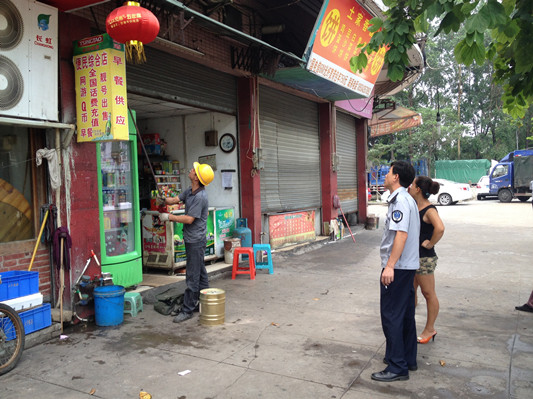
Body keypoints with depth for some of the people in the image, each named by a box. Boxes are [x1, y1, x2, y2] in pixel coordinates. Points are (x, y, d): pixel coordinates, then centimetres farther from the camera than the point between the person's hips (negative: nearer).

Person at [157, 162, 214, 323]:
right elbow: (176, 199, 13)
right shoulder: (190, 191, 9)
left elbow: (189, 219, -21)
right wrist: (165, 200, -9)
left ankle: (187, 310, 3)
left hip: (196, 241, -10)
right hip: (191, 239, 10)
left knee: (192, 276, -3)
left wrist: (169, 217, -13)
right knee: (200, 273, 17)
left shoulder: (200, 197, -22)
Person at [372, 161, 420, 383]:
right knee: (405, 314, 17)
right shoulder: (408, 200, 16)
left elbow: (401, 235, -26)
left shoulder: (400, 201, -17)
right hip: (409, 265, 11)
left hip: (397, 267, -11)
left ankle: (397, 368, 3)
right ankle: (408, 359, 28)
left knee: (391, 315, -4)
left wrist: (390, 265, -27)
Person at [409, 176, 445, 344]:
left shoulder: (429, 210, -17)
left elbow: (440, 228, -36)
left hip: (424, 258, -9)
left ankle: (430, 329, 19)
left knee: (428, 293, 6)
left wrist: (430, 244, -24)